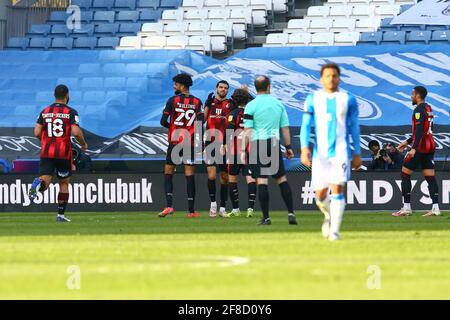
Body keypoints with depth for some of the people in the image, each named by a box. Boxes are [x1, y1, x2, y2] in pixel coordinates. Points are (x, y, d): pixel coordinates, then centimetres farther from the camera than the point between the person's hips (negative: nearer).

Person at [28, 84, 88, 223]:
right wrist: (83, 144, 4)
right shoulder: (71, 112, -3)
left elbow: (37, 132, 4)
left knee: (45, 181, -6)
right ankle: (61, 215, 14)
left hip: (46, 153, 2)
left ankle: (37, 184, -43)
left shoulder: (45, 111, 8)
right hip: (64, 153, -2)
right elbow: (76, 132, -15)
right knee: (64, 183, 14)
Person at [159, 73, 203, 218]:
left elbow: (163, 121, -5)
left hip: (175, 141, -2)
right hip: (191, 143, 2)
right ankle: (191, 210, 1)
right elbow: (200, 122, -8)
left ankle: (169, 205, -10)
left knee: (168, 173, 6)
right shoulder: (197, 102, 3)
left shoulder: (173, 100, -3)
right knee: (190, 175, 3)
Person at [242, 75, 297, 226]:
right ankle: (291, 213, 6)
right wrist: (288, 147, 17)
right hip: (274, 144, 3)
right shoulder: (278, 104, 7)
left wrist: (243, 150, -5)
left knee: (262, 181, -4)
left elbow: (247, 130, -7)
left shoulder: (251, 106, -3)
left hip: (257, 144, -3)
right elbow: (285, 127, 10)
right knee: (282, 178, 11)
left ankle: (266, 217, -6)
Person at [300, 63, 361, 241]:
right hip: (320, 153, 1)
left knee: (337, 190, -15)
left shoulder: (348, 99, 6)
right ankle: (329, 215, 36)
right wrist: (304, 148, -11)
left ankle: (334, 230, -14)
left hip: (341, 151, -1)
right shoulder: (313, 99, 7)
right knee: (320, 194, 4)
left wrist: (357, 153, 10)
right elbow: (306, 126, 3)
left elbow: (354, 127, 11)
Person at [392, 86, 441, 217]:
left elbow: (419, 130, -23)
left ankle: (407, 207, -2)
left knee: (405, 173, 0)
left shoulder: (419, 109, -12)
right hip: (430, 146, 9)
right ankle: (435, 207, -4)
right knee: (430, 177, 4)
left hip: (420, 146, -9)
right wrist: (407, 142, 30)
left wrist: (414, 148, -30)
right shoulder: (428, 108, 17)